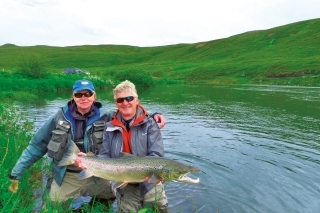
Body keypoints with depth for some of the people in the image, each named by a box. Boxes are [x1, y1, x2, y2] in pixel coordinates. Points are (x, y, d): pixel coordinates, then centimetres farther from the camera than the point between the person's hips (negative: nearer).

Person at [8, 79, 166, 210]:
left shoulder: (105, 117, -6)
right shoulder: (60, 117, -4)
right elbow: (37, 146, 2)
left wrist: (152, 116, -24)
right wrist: (16, 174, 4)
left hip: (97, 177, 0)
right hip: (65, 179, 0)